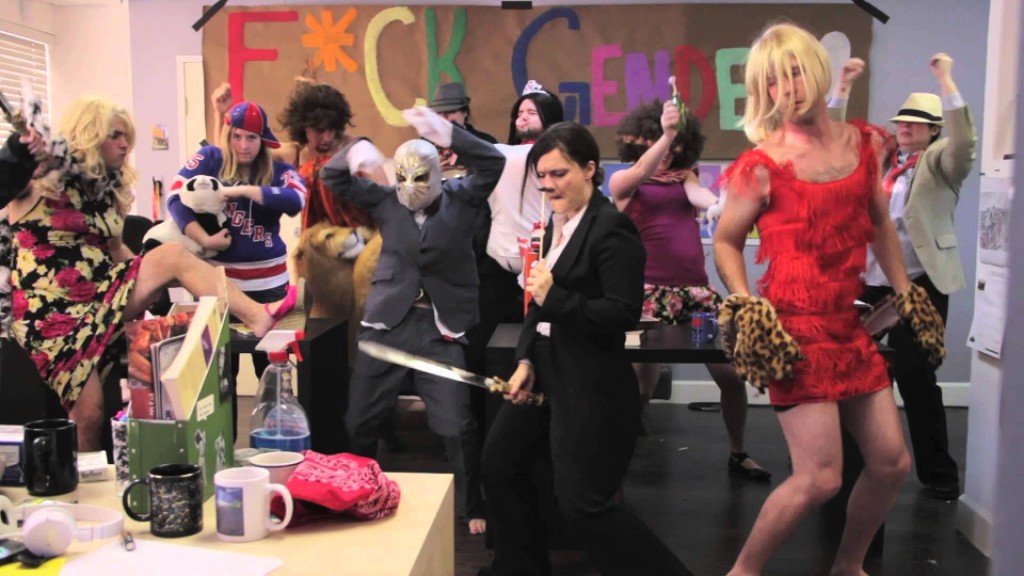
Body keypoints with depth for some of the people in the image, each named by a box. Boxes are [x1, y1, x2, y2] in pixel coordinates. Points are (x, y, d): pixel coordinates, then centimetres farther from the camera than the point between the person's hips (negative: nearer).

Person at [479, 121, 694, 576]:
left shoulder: (611, 227, -17)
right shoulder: (556, 225, 10)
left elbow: (624, 314, -23)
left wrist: (554, 297, -24)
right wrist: (526, 360, 2)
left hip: (592, 385, -10)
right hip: (546, 374, 10)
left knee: (582, 503, -3)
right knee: (498, 465, 19)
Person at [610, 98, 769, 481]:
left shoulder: (684, 177, 14)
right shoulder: (621, 181, 6)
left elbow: (700, 196, -8)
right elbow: (642, 172, -17)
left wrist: (720, 203, -31)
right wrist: (665, 133, -33)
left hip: (697, 290, 4)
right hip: (650, 293, -4)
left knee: (732, 374, 3)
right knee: (641, 386, -6)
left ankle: (738, 453, 24)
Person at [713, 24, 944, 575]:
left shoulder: (864, 143, 8)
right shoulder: (763, 165, -9)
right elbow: (725, 242, -1)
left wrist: (906, 296, 19)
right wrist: (747, 309, -14)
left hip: (849, 323, 7)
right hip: (794, 327, -7)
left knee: (892, 462, 12)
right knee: (820, 476, -9)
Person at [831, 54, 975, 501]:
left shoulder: (941, 162, 1)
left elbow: (965, 140, -18)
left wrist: (945, 79, -18)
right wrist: (844, 85, 5)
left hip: (919, 285, -5)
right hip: (868, 281, 5)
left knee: (915, 376, -2)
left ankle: (938, 473, 13)